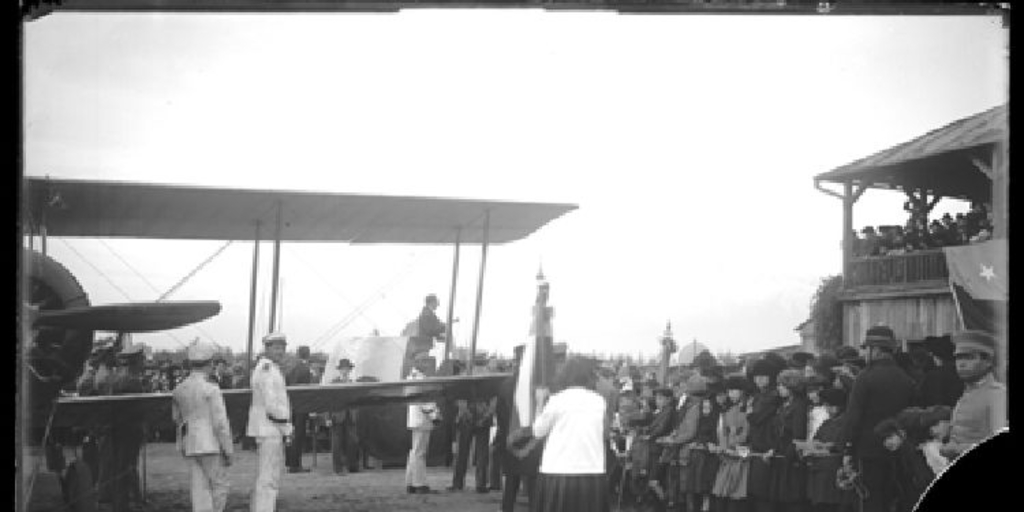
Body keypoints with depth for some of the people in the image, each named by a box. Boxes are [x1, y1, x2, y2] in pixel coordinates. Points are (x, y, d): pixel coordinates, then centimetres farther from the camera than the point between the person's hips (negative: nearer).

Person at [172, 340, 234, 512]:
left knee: (200, 488, 7)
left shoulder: (179, 389, 6)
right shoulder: (211, 389, -14)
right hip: (210, 446, -6)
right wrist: (228, 451, -8)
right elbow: (220, 423, -15)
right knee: (220, 485, 5)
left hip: (188, 446, 6)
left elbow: (177, 418, 18)